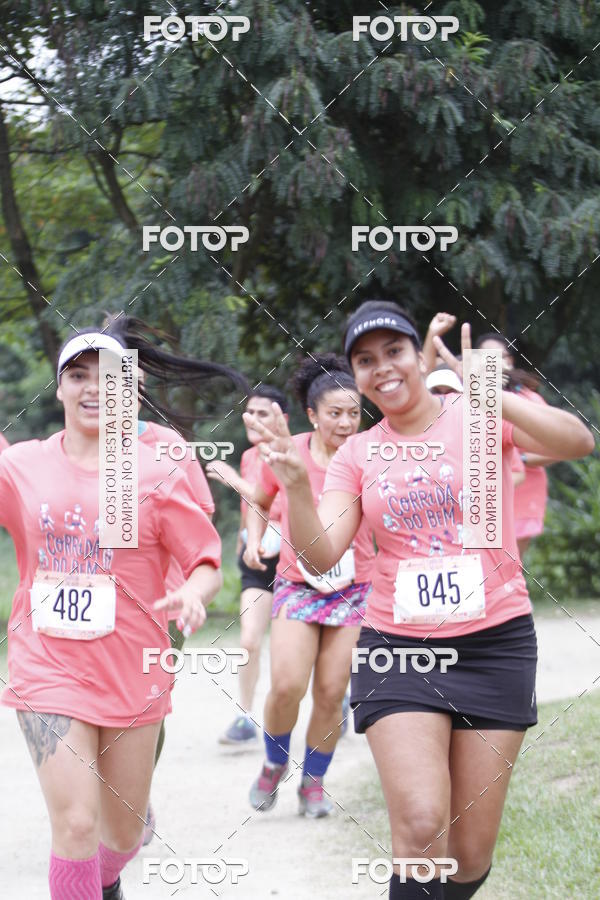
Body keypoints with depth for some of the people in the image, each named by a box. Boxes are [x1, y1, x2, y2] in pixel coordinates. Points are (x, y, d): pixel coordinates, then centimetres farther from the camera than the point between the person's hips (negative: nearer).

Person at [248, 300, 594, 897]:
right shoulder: (356, 455, 8)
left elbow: (577, 443, -20)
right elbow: (322, 555, -4)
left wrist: (488, 395, -34)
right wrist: (295, 487, -22)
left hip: (494, 645, -1)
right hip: (397, 647, 1)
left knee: (471, 851, 1)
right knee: (421, 826, -19)